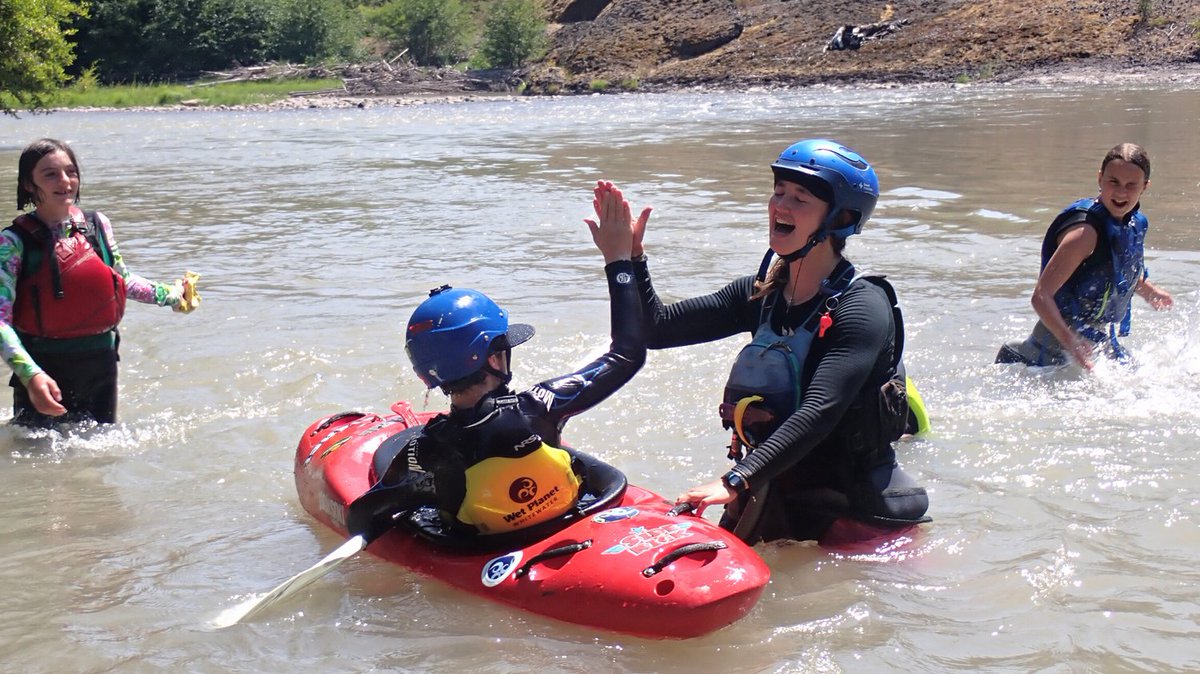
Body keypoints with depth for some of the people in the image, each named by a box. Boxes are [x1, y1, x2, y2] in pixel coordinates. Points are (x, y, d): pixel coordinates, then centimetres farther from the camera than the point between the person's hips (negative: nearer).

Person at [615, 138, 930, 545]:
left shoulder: (862, 308, -16)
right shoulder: (760, 295, 6)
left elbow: (819, 413, -29)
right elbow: (656, 329, 5)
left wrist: (737, 481, -39)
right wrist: (629, 257, -10)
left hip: (855, 512, -5)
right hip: (771, 496, 6)